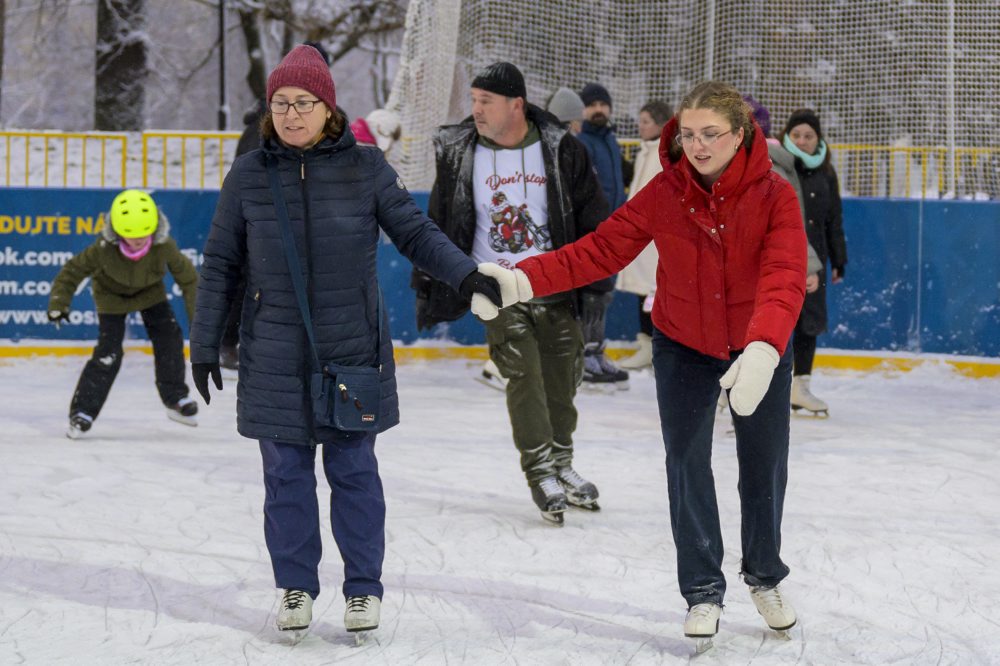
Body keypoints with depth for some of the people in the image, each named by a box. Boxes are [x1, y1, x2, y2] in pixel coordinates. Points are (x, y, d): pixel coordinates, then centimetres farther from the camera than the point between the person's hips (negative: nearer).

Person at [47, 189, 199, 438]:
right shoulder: (104, 249, -37)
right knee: (108, 353, -14)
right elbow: (74, 269, -23)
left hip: (150, 290, 3)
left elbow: (188, 278, -19)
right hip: (112, 294, -3)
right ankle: (82, 412, -5)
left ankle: (176, 399, 15)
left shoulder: (164, 246, -33)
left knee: (169, 338, -7)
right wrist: (59, 303, -28)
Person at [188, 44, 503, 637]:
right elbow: (221, 265, 6)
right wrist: (205, 344, 5)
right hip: (275, 359, 1)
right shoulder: (249, 176, 2)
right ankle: (296, 586, 22)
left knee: (354, 470, 6)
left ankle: (364, 587, 18)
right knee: (286, 474, 7)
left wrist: (466, 276, -15)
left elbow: (415, 232, 1)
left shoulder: (366, 168, -1)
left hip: (353, 353, -1)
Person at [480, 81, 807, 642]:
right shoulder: (664, 194, -16)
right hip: (683, 347, 1)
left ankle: (766, 576, 36)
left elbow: (784, 279, -36)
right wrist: (523, 280, -30)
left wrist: (763, 350, -54)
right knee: (687, 464, 0)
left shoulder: (775, 196, -24)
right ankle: (704, 590, 18)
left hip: (760, 349, -1)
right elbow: (600, 250, -18)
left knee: (765, 466, 11)